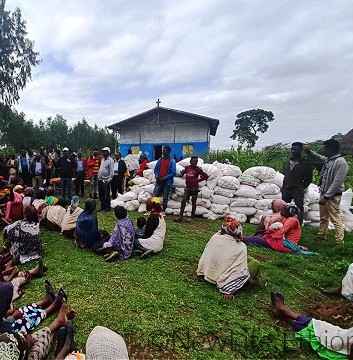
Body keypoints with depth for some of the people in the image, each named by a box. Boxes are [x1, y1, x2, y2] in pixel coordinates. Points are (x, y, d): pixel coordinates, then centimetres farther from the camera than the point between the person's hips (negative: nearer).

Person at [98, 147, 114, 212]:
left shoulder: (110, 160, -9)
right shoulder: (102, 159, 16)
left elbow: (112, 171, -14)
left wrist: (109, 180, -19)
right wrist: (99, 177, 13)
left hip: (106, 180, -8)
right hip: (100, 180, 8)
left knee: (107, 194, -2)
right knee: (101, 194, 13)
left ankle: (107, 207, 8)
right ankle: (102, 206, 23)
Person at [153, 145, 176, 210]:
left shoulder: (172, 161, -6)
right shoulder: (160, 160, 7)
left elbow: (173, 173, -12)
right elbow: (155, 169, 14)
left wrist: (164, 178, -16)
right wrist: (157, 176, -4)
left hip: (167, 182, -4)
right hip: (159, 181, 4)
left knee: (165, 198, 4)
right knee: (155, 196, 3)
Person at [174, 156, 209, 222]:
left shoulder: (198, 169, -4)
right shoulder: (187, 167, 5)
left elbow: (206, 176, 0)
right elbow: (183, 172, 25)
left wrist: (198, 180, -5)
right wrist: (182, 172, 1)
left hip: (194, 188, -3)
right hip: (187, 188, 3)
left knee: (193, 202, 4)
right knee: (183, 201, -4)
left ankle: (192, 217, 13)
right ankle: (180, 216, -1)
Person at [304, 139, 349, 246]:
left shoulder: (341, 163, -18)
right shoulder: (328, 159, 9)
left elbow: (337, 183, -22)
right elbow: (320, 158, 35)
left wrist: (326, 196, -22)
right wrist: (309, 152, 24)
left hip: (333, 196, -9)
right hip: (324, 193, 9)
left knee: (335, 219, -5)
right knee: (323, 218, 19)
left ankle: (339, 243, 2)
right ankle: (321, 236, 33)